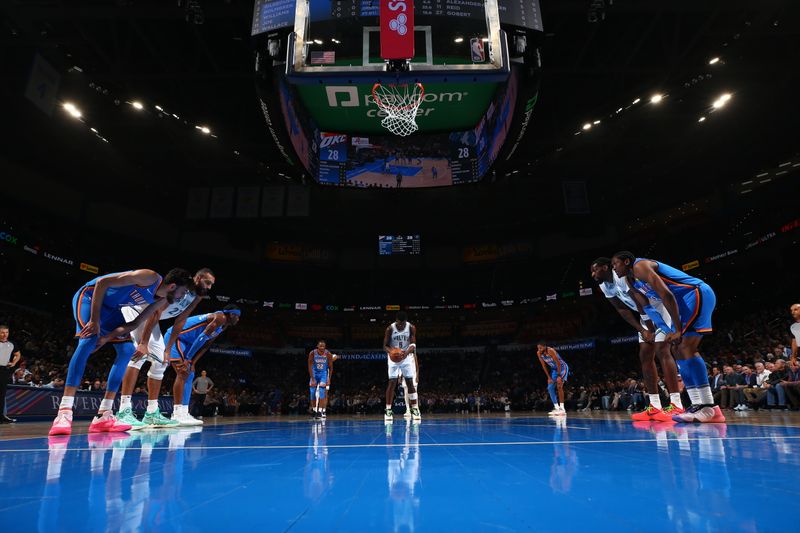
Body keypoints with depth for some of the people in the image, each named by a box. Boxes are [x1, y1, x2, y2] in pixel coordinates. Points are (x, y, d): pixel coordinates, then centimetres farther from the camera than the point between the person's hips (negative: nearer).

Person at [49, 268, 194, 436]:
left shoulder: (161, 300, -4)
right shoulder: (150, 277, -30)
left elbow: (135, 324, -1)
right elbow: (102, 282, -28)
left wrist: (109, 337, -17)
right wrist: (94, 320, -28)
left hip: (110, 308, 8)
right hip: (90, 295, -8)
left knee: (127, 351, -5)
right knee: (89, 340, -28)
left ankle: (103, 415, -3)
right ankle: (64, 412, -29)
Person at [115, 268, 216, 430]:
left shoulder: (196, 297, -2)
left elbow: (180, 322, 4)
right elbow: (156, 312, -33)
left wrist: (168, 349, 0)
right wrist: (143, 343, -37)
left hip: (150, 317, 9)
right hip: (135, 309, -9)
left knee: (160, 361, 5)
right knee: (140, 355, -25)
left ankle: (152, 413, 10)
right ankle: (123, 411, -25)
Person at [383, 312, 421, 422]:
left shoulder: (411, 328, -12)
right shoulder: (390, 329, -16)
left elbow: (413, 344, -13)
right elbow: (385, 346, -11)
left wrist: (407, 352, -34)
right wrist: (391, 351, -33)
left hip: (407, 356, 1)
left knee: (410, 382, -2)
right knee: (392, 382, -6)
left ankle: (415, 409, 5)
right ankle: (388, 410, 1)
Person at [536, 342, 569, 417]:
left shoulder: (551, 351, -31)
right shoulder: (538, 353, -11)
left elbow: (558, 363, -26)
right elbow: (544, 366, -2)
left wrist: (559, 376, -26)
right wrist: (549, 377, -4)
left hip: (562, 367, -7)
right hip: (554, 369, 7)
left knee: (559, 386, -20)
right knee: (550, 388, 0)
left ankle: (562, 409, -16)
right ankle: (557, 408, 6)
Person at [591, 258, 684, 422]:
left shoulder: (623, 275, -27)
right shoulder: (604, 287, 1)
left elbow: (642, 303, -28)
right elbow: (622, 310, 3)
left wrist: (650, 331, -22)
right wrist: (642, 330, -6)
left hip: (660, 307, -9)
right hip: (647, 314, 9)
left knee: (662, 351, -18)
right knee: (645, 356, 3)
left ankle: (676, 405, -18)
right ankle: (655, 407, 5)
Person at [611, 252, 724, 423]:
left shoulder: (640, 265, -14)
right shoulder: (631, 280, 18)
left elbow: (666, 295, -24)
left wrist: (678, 330, -25)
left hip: (697, 293, -11)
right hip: (686, 300, 11)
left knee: (686, 348, -19)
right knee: (678, 350, 6)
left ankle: (710, 408, -20)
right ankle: (697, 405, 5)